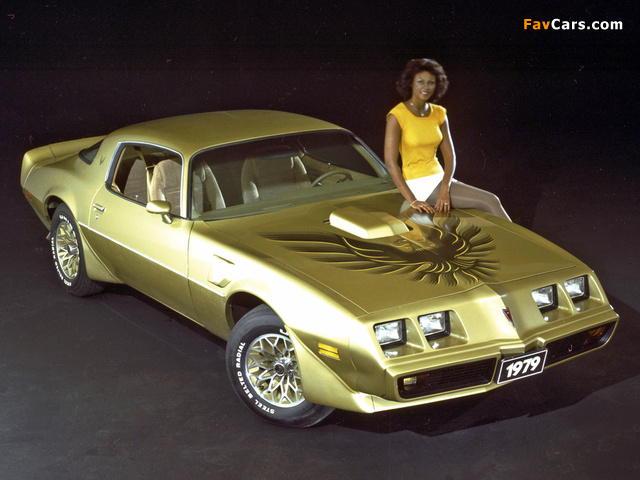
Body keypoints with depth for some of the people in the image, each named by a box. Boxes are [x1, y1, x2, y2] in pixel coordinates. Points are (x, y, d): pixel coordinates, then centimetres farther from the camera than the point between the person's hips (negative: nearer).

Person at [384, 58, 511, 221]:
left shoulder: (439, 113, 9)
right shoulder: (397, 116, -10)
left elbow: (449, 156, 6)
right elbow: (390, 163, -14)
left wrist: (445, 189, -13)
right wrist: (412, 200, -21)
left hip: (439, 178, 6)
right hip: (418, 183, -6)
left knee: (492, 201, -17)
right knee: (490, 201, -20)